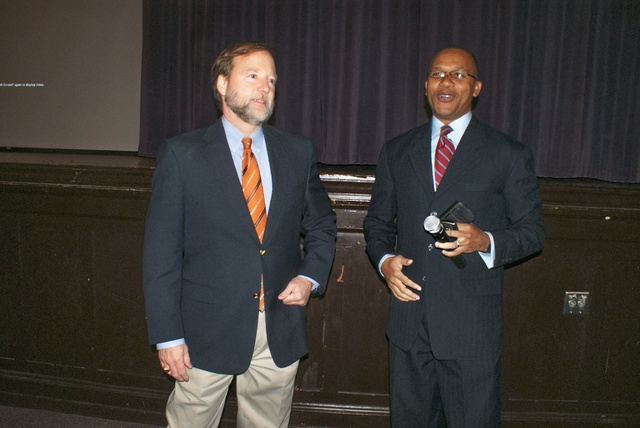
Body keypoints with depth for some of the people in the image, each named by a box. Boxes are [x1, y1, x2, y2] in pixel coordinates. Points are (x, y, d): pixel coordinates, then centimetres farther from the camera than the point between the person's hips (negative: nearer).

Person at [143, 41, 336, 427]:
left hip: (281, 334, 3)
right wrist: (167, 336, -8)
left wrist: (310, 277, -2)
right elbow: (161, 252, -6)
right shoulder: (181, 154, -5)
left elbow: (321, 225, 15)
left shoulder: (299, 152, 4)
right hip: (208, 333, -2)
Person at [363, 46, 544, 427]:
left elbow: (532, 231, 1)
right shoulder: (396, 152, 9)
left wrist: (486, 242, -19)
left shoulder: (509, 155, 0)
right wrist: (384, 260, -6)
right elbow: (378, 222, 14)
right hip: (408, 317, 3)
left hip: (472, 324, -3)